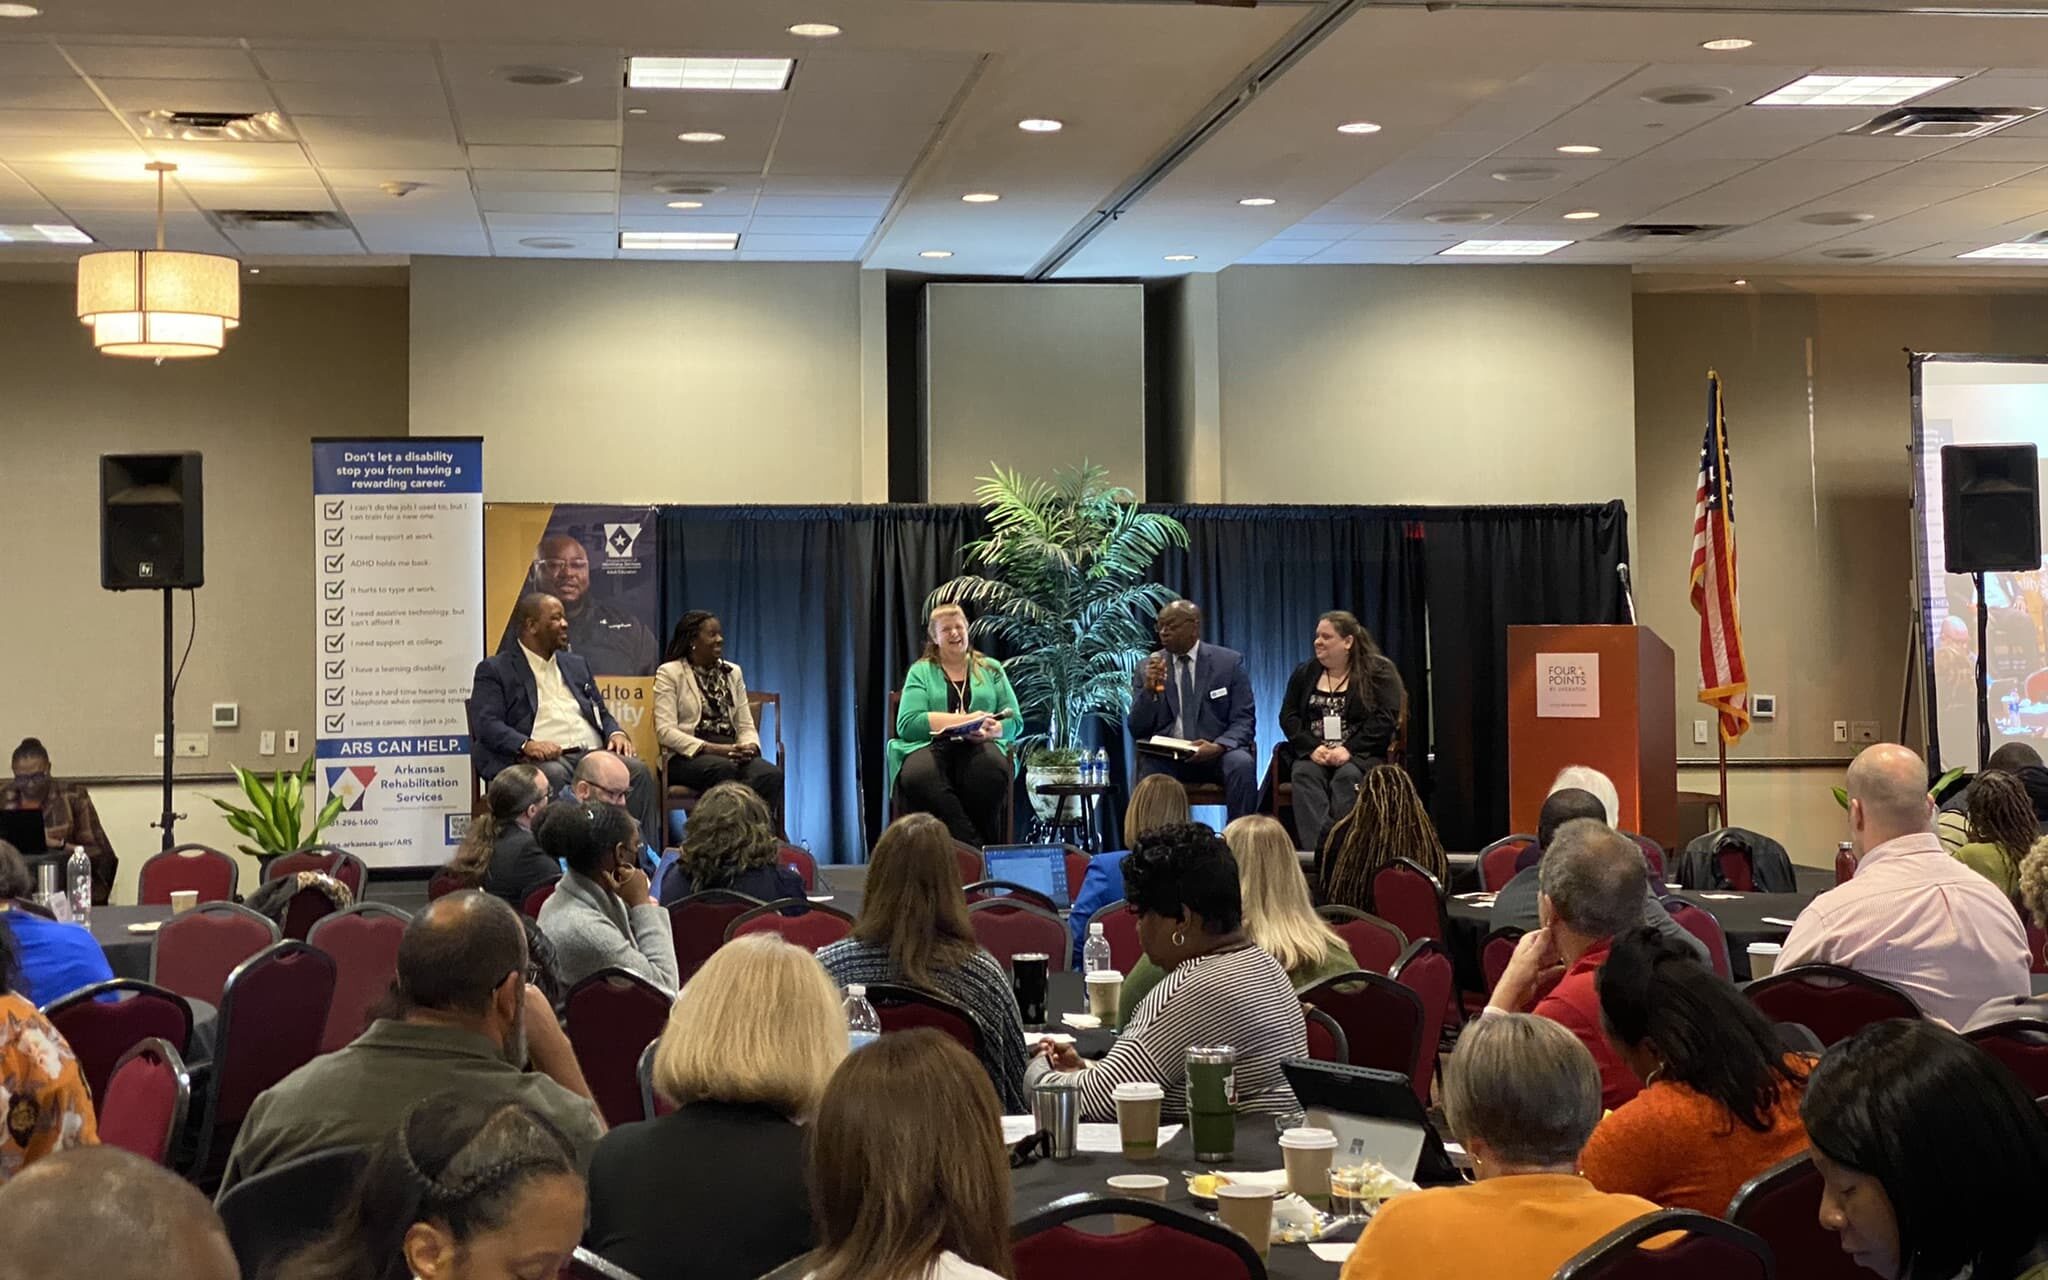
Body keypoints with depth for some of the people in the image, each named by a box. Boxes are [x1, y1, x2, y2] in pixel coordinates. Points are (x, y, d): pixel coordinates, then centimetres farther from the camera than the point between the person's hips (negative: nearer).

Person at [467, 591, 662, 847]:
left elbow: (602, 714, 29)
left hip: (592, 753, 5)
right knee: (553, 775, -39)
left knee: (637, 770, -23)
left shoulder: (576, 665, 28)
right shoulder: (495, 670, 9)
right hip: (541, 758, -5)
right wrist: (526, 745, -22)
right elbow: (486, 724, -4)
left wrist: (615, 733, 4)